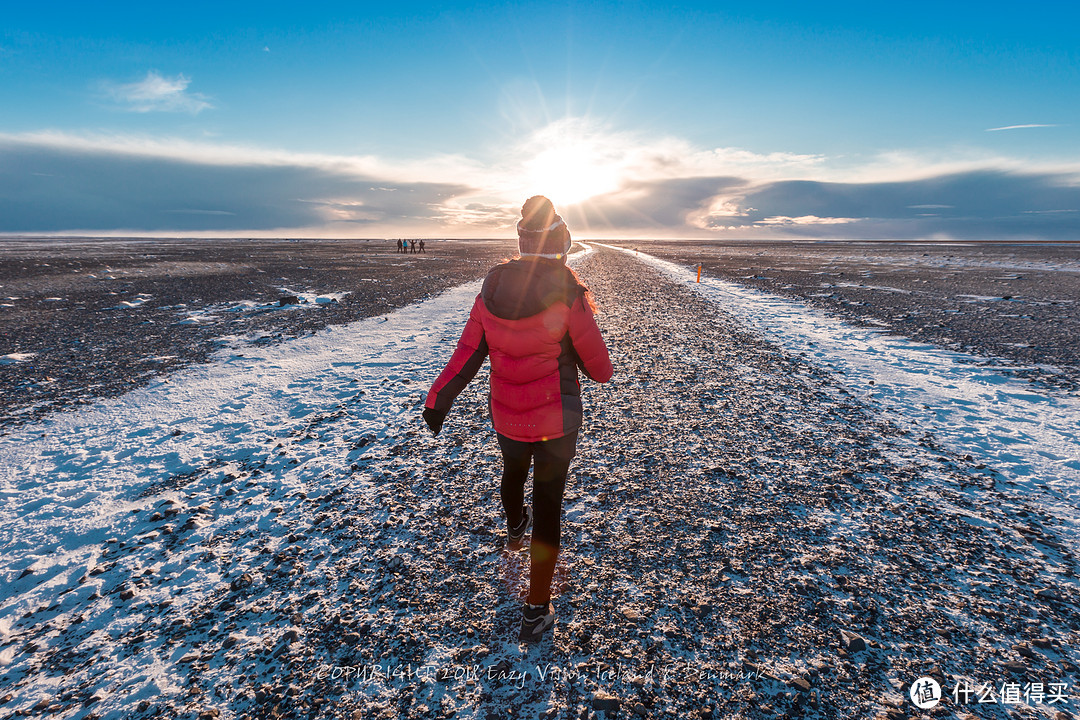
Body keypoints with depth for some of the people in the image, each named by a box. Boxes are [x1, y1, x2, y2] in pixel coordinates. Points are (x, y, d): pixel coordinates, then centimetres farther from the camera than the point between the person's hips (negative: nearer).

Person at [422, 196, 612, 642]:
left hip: (506, 417, 4)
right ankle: (536, 610, 18)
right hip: (557, 421, -4)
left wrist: (438, 400, 1)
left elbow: (467, 355, -7)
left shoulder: (492, 292, -7)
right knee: (548, 505, 9)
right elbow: (600, 370, -13)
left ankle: (514, 530, 62)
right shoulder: (568, 296, -19)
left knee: (513, 471, 31)